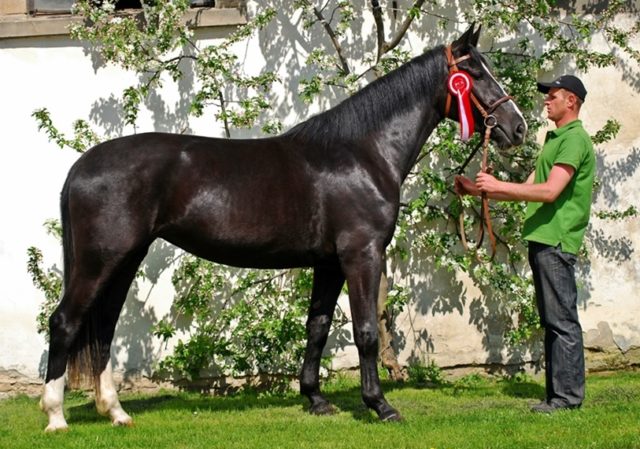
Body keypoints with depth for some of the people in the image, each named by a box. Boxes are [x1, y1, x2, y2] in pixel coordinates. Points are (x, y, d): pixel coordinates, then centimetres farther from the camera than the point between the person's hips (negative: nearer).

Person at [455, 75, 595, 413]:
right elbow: (529, 189, 22)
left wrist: (498, 185, -16)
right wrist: (478, 190, 15)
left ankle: (568, 396, -7)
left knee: (562, 321, -8)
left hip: (556, 241, -10)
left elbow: (550, 191, -20)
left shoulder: (575, 139, -10)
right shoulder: (554, 138, 22)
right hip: (542, 240, 10)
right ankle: (557, 393, 16)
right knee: (552, 321, 12)